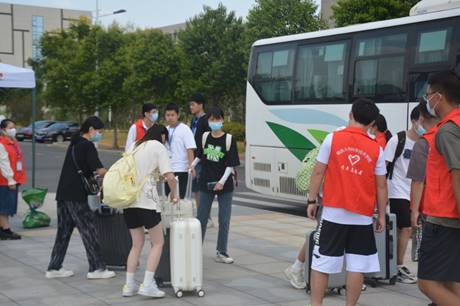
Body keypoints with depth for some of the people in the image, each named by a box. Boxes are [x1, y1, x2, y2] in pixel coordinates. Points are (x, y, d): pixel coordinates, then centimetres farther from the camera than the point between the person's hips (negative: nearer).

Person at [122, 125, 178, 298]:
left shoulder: (134, 146, 18)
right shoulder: (158, 147, 0)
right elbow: (169, 177, -9)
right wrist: (173, 194, 8)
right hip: (146, 201, -6)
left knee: (137, 244, 16)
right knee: (157, 243, 6)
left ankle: (129, 285, 14)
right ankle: (147, 285, -3)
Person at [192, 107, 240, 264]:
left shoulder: (229, 139, -6)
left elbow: (231, 164, -8)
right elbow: (199, 156, 16)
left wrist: (222, 181, -17)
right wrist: (191, 166, -1)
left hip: (224, 185, -2)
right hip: (206, 183, 2)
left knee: (224, 220, 3)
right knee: (201, 218, 8)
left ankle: (221, 252, 13)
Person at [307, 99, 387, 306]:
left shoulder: (333, 139, -3)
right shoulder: (376, 149, 1)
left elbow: (318, 172, -2)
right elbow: (381, 186, 4)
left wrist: (312, 201, 6)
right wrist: (381, 215, 13)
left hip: (333, 213, -1)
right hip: (362, 217, 1)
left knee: (321, 262, 7)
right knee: (357, 266, 6)